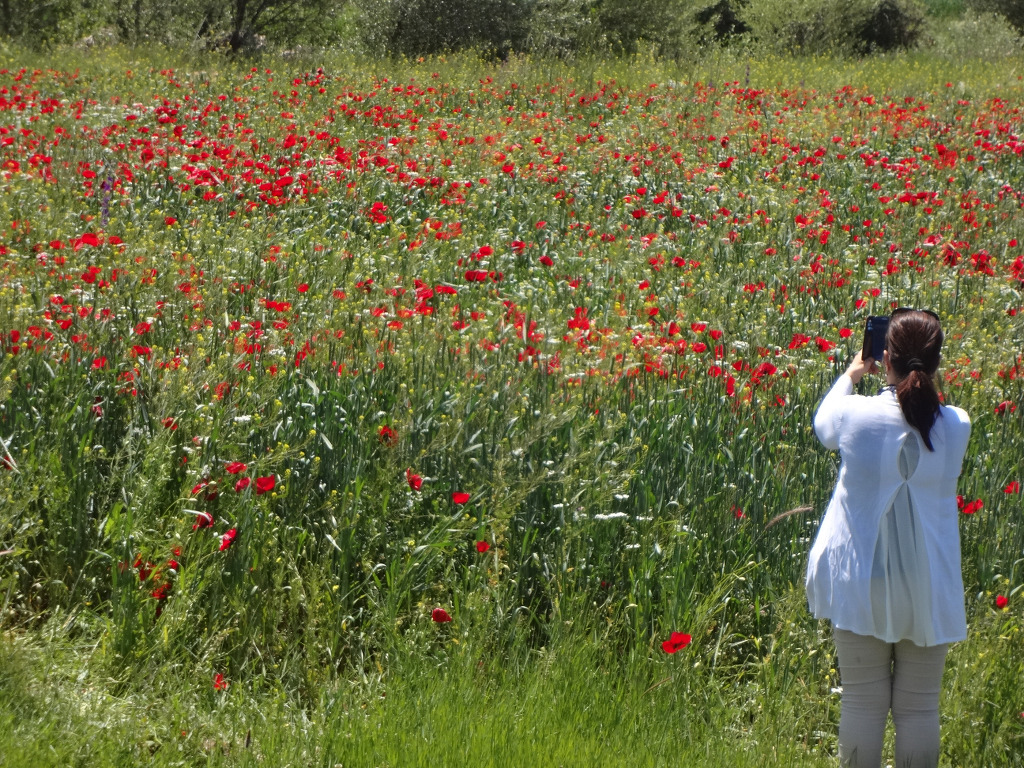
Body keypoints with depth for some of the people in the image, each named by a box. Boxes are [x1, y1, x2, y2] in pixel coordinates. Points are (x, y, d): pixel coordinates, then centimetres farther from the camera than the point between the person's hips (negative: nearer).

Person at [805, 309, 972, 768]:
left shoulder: (856, 415, -12)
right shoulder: (956, 426, -9)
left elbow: (822, 426, 12)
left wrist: (850, 376, 26)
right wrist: (920, 383, 21)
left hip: (862, 584, -1)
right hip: (929, 590, 1)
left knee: (863, 703, 6)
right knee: (919, 707, 7)